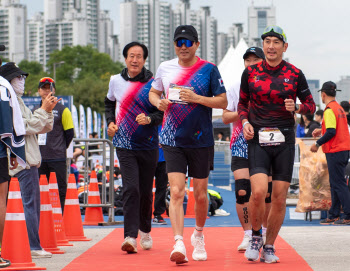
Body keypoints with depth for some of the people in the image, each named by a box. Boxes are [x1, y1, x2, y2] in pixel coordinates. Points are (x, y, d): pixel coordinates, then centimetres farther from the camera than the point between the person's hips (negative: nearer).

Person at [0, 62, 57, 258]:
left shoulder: (19, 102, 22)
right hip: (23, 161, -10)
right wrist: (43, 110, -11)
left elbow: (44, 128, 21)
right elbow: (28, 126, -17)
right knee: (30, 203, -11)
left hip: (30, 160, 10)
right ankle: (33, 247, -12)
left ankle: (34, 245, 11)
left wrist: (49, 110, 6)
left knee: (33, 204, 9)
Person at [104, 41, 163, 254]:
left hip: (149, 145, 0)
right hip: (125, 145, 0)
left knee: (146, 191, 10)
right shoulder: (116, 81, 4)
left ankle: (145, 231, 33)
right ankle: (130, 237, -17)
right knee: (131, 188, -14)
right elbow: (109, 103, 23)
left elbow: (163, 112, -3)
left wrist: (150, 119, -22)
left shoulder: (153, 83, -4)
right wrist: (110, 122, 8)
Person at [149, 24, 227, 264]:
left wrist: (196, 98, -17)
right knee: (176, 192, -13)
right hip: (173, 140, 1)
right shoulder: (165, 68, 6)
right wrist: (158, 102, -3)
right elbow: (153, 92, 20)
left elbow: (223, 102, -4)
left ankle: (198, 236, 33)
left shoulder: (209, 69, -3)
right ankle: (179, 243, -19)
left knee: (200, 194, 9)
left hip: (201, 141, -1)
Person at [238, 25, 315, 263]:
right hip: (258, 139, -1)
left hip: (284, 140, 1)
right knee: (258, 191, -18)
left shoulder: (295, 74, 3)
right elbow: (242, 103, 17)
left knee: (280, 198, 1)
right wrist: (245, 121, -2)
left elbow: (311, 105, 11)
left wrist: (297, 108, -10)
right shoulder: (250, 72, 5)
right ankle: (255, 236, 6)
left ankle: (269, 247, 17)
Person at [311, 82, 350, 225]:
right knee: (335, 183, 13)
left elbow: (331, 132, -22)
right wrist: (322, 131, 29)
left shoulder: (329, 110, -14)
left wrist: (317, 144, -12)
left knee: (338, 184, -8)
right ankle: (334, 215, 16)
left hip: (335, 151, -10)